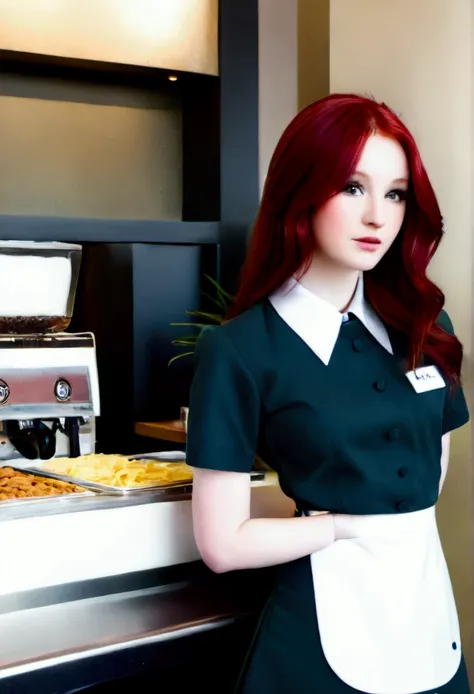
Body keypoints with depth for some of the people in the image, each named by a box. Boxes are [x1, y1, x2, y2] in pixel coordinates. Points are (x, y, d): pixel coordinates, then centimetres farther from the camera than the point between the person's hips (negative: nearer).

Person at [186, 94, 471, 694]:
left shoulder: (425, 326, 1)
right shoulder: (240, 350, -14)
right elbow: (224, 544, -14)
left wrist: (400, 524, 1)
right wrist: (351, 524, -8)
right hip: (326, 615, -5)